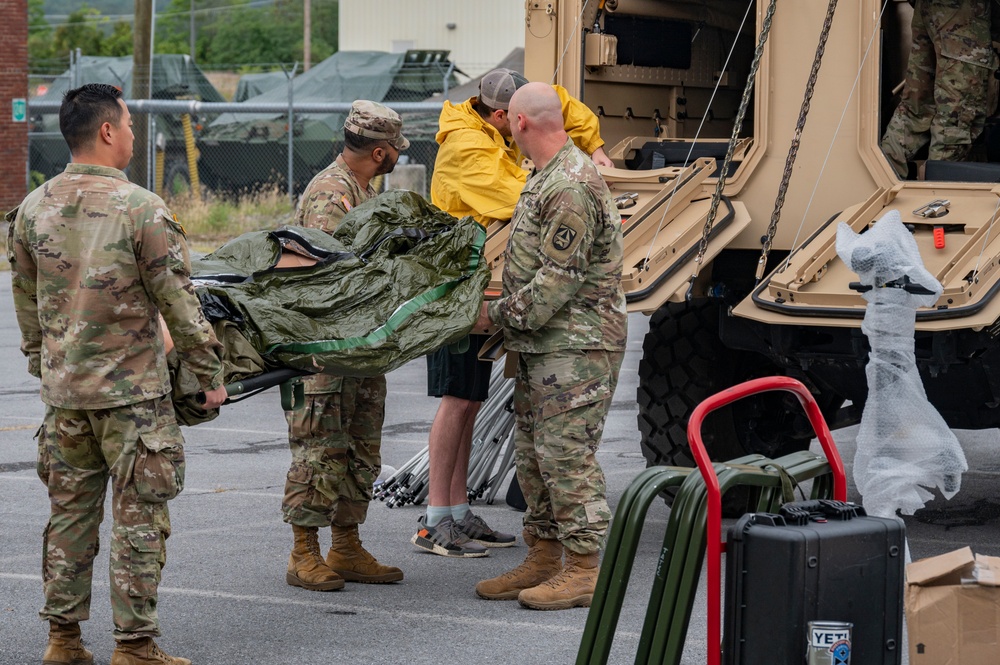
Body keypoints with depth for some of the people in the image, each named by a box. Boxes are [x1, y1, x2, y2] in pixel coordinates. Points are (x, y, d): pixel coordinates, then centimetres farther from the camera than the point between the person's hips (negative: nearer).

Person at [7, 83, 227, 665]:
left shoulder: (32, 210, 3)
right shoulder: (143, 210, -14)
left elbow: (27, 304, 12)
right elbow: (179, 305, -10)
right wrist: (211, 374, 0)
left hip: (64, 393, 6)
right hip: (133, 393, -5)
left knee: (70, 513, 14)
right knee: (140, 520, 2)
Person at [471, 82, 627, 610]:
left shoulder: (570, 186, -19)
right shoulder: (546, 176, 16)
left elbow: (559, 279, -21)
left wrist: (499, 314, -13)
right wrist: (507, 313, 17)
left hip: (576, 346, -11)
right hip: (545, 344, 11)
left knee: (566, 451, -9)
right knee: (533, 450, 13)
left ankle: (583, 571, -4)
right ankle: (543, 559, 22)